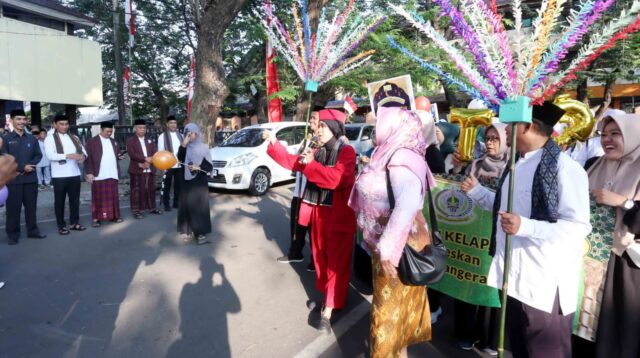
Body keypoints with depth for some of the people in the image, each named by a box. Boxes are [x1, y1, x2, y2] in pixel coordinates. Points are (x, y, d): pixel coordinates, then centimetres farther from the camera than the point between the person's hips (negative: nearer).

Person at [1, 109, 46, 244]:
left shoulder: (32, 138, 9)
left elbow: (38, 155, 8)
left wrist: (30, 166, -10)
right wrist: (22, 167, -13)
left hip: (31, 178, 3)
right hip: (13, 179, -3)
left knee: (31, 206, 10)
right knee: (13, 208, 2)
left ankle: (33, 231, 21)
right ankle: (13, 234, 13)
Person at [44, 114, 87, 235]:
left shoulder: (74, 138, 13)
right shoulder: (50, 139, -3)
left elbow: (83, 150, 9)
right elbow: (50, 155, -16)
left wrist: (83, 156, -16)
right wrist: (69, 155, -27)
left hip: (75, 174, 4)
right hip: (59, 176, -4)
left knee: (75, 199, 10)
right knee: (59, 201, 6)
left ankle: (74, 223, 21)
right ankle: (61, 225, 14)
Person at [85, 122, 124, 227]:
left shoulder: (113, 142, 15)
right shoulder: (92, 141, -3)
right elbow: (88, 158, -6)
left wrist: (119, 157, 0)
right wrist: (89, 173, -12)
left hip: (112, 175, 5)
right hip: (98, 175, -5)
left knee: (113, 197, 8)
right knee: (98, 198, 1)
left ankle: (114, 216, 16)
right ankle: (96, 218, 7)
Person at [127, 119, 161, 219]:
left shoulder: (149, 141, 16)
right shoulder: (130, 141, 2)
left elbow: (154, 154, 6)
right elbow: (132, 154, -12)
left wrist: (147, 162, -11)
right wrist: (145, 159, -22)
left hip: (150, 170, 4)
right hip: (137, 170, -4)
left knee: (151, 190, 9)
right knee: (137, 191, -4)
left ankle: (152, 208, 20)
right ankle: (137, 210, 1)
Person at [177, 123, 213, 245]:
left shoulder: (203, 148, -1)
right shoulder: (185, 147, 7)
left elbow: (210, 165, -3)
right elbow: (180, 158, -12)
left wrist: (199, 167, -18)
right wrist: (183, 145, -20)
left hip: (199, 181, -4)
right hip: (187, 180, 4)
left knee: (199, 205, -6)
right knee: (187, 205, 4)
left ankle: (201, 232, -4)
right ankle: (189, 229, 17)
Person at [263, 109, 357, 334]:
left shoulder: (347, 152, -12)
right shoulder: (318, 152, 9)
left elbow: (336, 178, -27)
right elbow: (292, 162, 13)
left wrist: (311, 165, -20)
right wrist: (274, 144, 7)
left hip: (338, 215, -7)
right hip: (319, 212, 7)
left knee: (336, 261, -1)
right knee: (320, 256, 17)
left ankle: (328, 311, 1)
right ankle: (325, 296, 34)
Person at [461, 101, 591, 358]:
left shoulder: (564, 168, -17)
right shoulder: (517, 163, 11)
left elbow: (578, 227, -22)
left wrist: (524, 226, -32)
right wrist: (476, 191, 15)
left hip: (544, 284, -8)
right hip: (513, 276, 8)